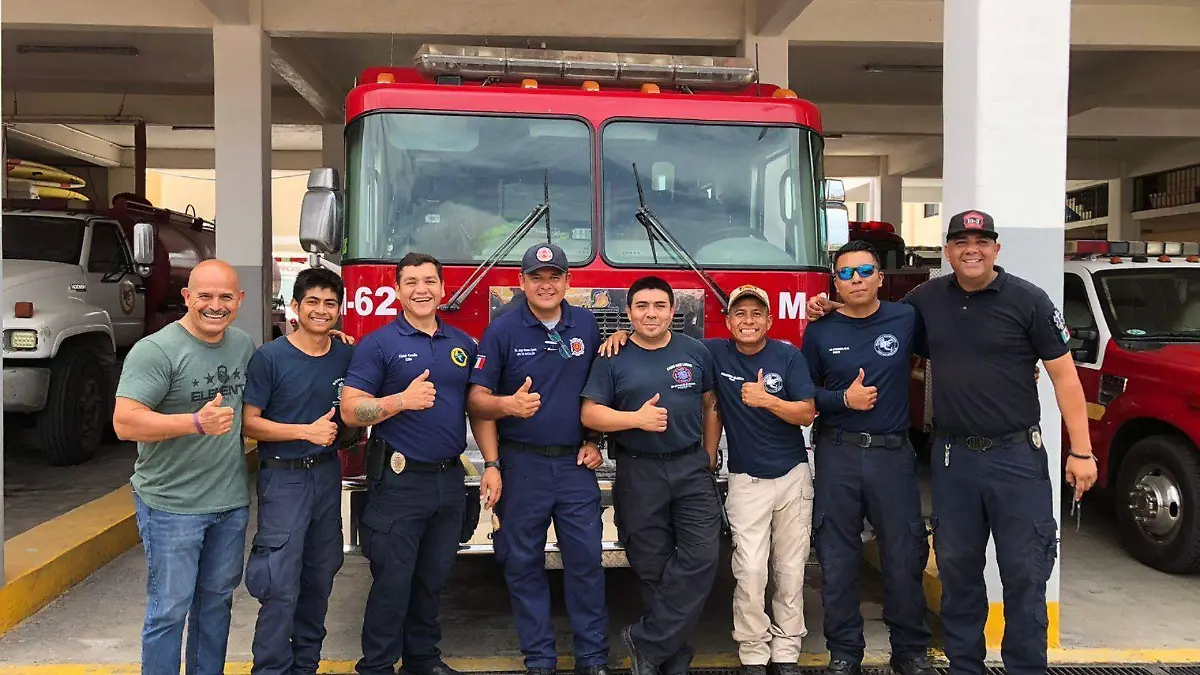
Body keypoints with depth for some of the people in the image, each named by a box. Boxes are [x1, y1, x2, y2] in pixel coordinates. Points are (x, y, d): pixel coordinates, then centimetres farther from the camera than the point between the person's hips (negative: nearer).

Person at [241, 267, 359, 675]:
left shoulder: (346, 356, 3)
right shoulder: (270, 357, -10)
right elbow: (250, 422, -11)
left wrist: (344, 435, -3)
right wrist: (307, 431, -19)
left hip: (328, 474, 5)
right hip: (283, 477, -5)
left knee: (319, 577, 13)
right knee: (281, 585, -5)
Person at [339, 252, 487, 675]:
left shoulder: (463, 344, 8)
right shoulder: (378, 344, -6)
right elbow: (351, 410, -11)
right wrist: (403, 400, -25)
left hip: (450, 478, 5)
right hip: (399, 481, -5)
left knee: (433, 577, 16)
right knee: (393, 580, 3)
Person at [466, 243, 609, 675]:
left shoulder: (587, 325, 4)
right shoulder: (503, 330, -4)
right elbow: (477, 400, -6)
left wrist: (594, 441, 6)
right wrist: (506, 404, -26)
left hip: (576, 464, 2)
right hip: (522, 465, -1)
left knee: (585, 559, 5)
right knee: (524, 563, 6)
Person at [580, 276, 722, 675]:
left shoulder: (695, 352, 6)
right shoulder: (613, 359, 0)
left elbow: (710, 406, 12)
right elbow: (590, 414, -6)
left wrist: (709, 458, 8)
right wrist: (637, 419, -19)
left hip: (692, 467, 2)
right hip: (638, 473, -1)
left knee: (700, 558, -10)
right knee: (654, 567, 5)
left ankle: (647, 641, 3)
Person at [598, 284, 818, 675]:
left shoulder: (789, 356, -3)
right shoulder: (715, 353, -3)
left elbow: (807, 413, -7)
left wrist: (768, 400, -23)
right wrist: (626, 335, -12)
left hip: (793, 476, 1)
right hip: (747, 480, -1)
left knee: (790, 570, 7)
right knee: (750, 572, -6)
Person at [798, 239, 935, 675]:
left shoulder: (906, 319, 0)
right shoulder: (820, 331, 1)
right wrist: (843, 398, -11)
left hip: (893, 453, 0)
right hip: (837, 455, 0)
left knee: (905, 556, 7)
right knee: (838, 559, 7)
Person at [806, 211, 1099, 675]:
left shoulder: (1027, 299, -5)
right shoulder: (927, 299, 6)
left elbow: (1064, 375, -4)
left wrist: (1081, 451, -7)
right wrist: (832, 310, 7)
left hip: (1017, 455, -3)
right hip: (952, 456, 3)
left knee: (1024, 572, 4)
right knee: (957, 568, 12)